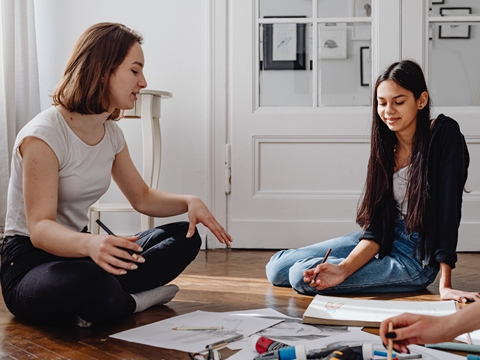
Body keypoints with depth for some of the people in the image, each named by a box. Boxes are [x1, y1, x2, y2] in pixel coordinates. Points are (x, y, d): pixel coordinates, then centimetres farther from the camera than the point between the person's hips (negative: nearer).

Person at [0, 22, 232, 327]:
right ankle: (137, 301, -8)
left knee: (184, 238, -3)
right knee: (93, 284, -41)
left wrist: (189, 202, -5)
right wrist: (90, 244, -48)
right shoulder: (43, 135, -19)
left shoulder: (111, 133, 6)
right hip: (30, 261, -8)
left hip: (76, 249, 8)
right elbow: (39, 228, -26)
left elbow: (142, 197, 16)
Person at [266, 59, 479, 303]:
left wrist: (445, 285, -25)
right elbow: (376, 223, -7)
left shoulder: (444, 134, -16)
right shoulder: (386, 146, 0)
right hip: (386, 240, 6)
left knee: (301, 276, -19)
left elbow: (448, 208, -21)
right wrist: (343, 269, -24)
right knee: (277, 268, 0)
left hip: (418, 257, -6)